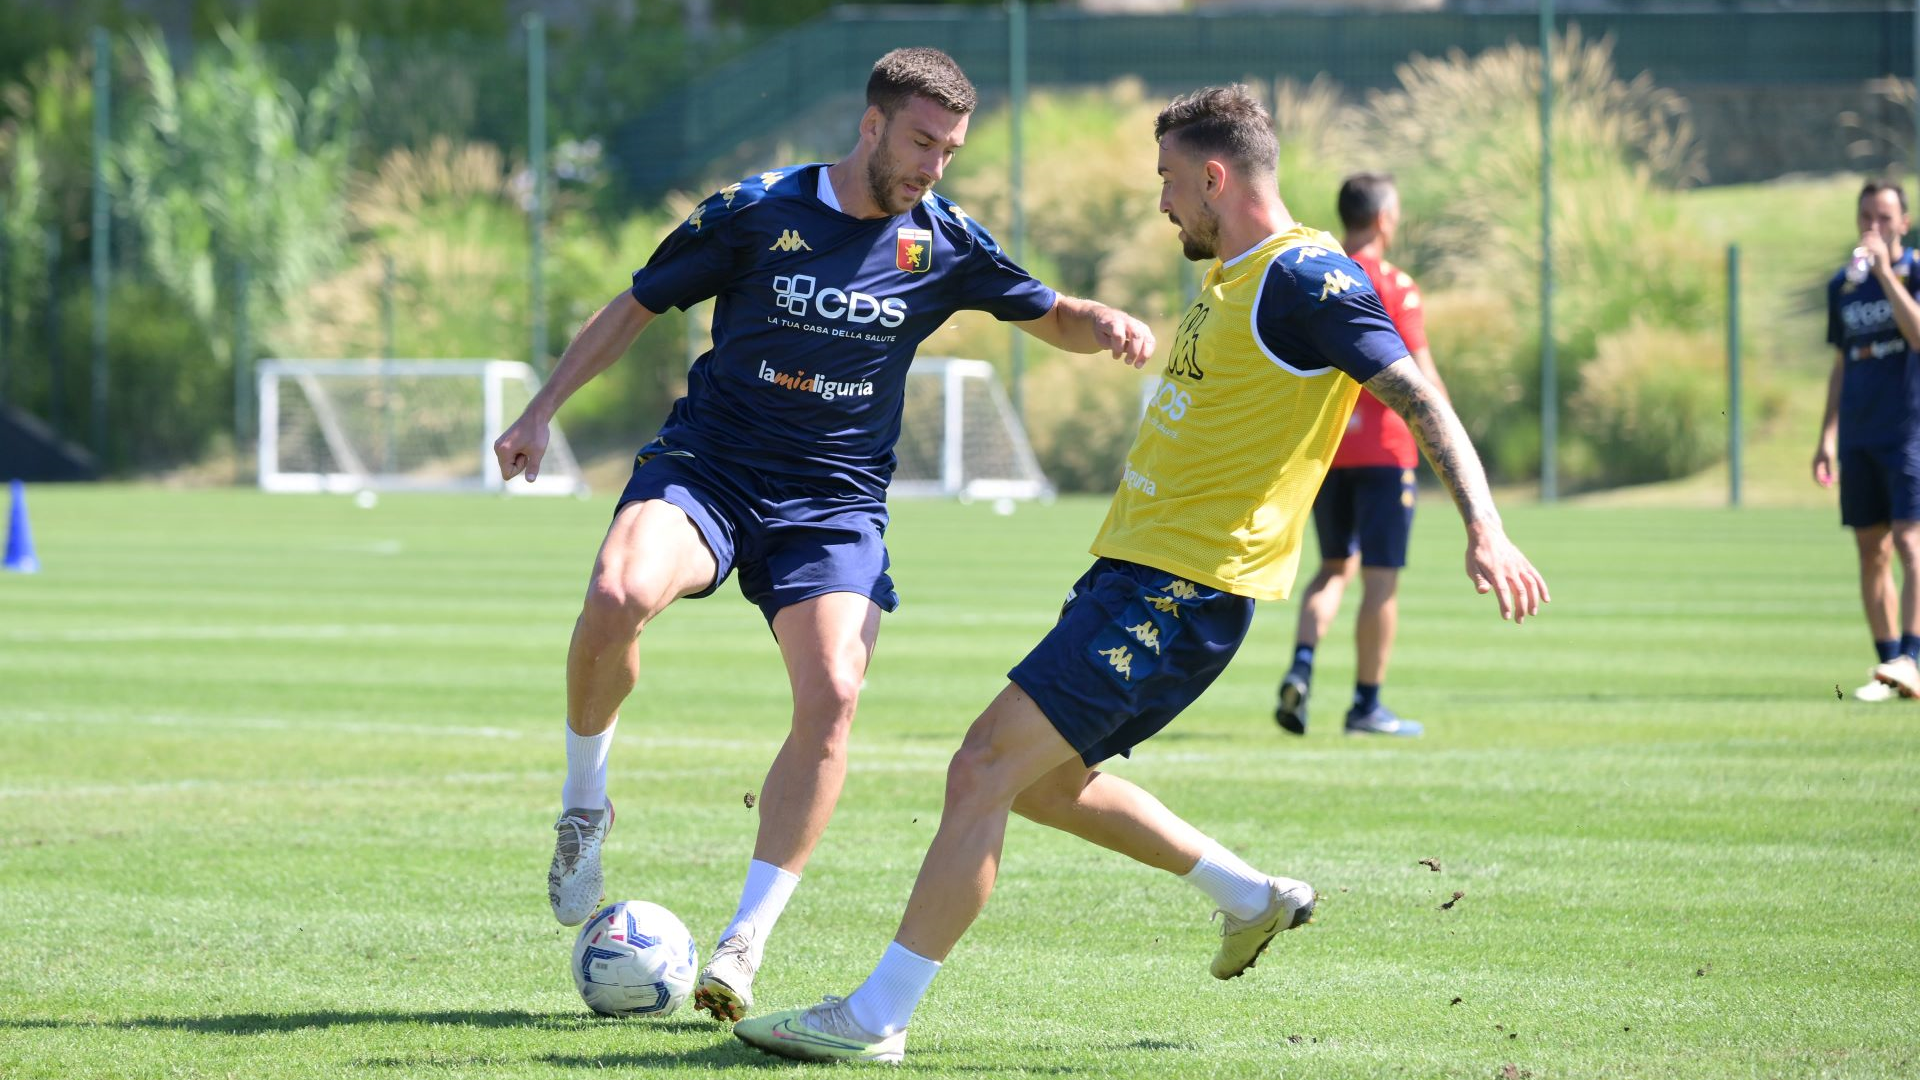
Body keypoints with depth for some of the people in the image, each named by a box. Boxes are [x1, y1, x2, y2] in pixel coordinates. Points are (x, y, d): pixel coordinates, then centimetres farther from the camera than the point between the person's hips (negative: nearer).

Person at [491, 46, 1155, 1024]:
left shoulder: (944, 244, 4)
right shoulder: (757, 210, -3)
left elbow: (1049, 317, 16)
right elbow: (637, 305, 6)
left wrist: (1103, 324, -8)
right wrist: (541, 413, 3)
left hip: (836, 502, 2)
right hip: (707, 466, -2)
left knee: (830, 695, -20)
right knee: (619, 594, -33)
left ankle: (743, 944, -8)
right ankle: (584, 796, -4)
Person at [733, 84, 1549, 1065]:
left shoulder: (1302, 278, -14)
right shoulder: (1230, 274, 16)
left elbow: (1418, 397, -18)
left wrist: (1484, 529, -27)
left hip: (1179, 595, -11)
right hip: (1138, 571, 11)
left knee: (986, 767, -15)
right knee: (1043, 780, 22)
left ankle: (875, 1019, -14)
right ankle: (1252, 896, 31)